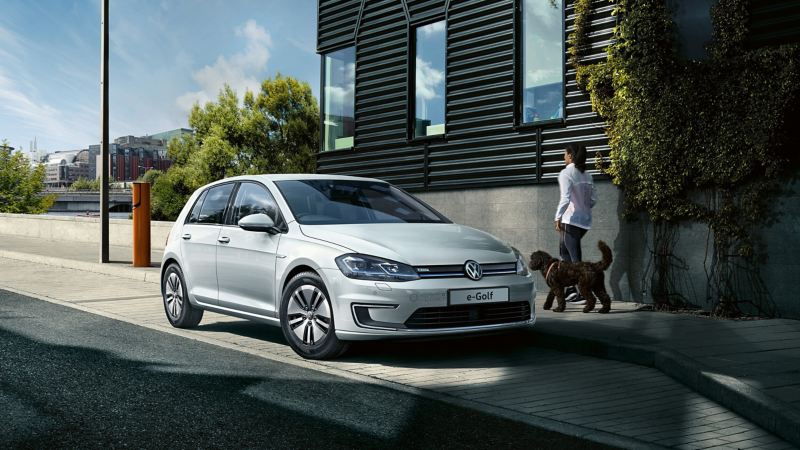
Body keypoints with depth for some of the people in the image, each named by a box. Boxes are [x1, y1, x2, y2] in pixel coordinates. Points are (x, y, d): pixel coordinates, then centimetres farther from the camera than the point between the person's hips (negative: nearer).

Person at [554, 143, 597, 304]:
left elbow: (565, 198, -21)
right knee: (564, 251, 20)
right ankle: (571, 289, 17)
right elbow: (593, 198, 12)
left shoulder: (566, 174, -11)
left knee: (575, 257, -5)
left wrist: (558, 217, -16)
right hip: (585, 220, 8)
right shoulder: (586, 174, 10)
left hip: (570, 220, -8)